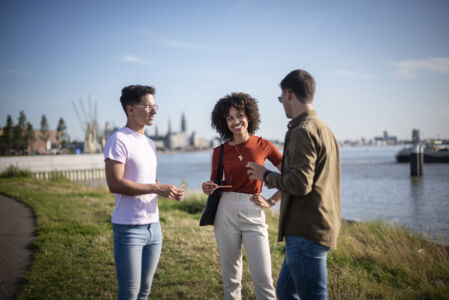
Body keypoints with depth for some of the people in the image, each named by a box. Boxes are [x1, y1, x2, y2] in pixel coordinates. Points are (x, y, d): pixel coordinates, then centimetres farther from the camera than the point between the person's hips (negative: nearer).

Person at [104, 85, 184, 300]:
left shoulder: (149, 143, 15)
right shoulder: (119, 141, -12)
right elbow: (115, 184, -21)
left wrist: (169, 191, 2)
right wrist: (157, 188, -20)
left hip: (153, 226, 8)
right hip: (129, 228, -8)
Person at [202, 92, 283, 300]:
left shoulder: (263, 146, 1)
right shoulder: (220, 152, 6)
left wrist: (272, 201, 1)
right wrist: (208, 189, -6)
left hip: (253, 213, -2)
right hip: (226, 211, 2)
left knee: (263, 278, -6)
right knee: (230, 277, 8)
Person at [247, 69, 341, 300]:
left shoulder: (303, 131, -15)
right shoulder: (323, 128, 17)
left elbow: (301, 184, -23)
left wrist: (266, 176, -9)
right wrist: (277, 181, 24)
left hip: (307, 232, -10)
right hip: (322, 227, 10)